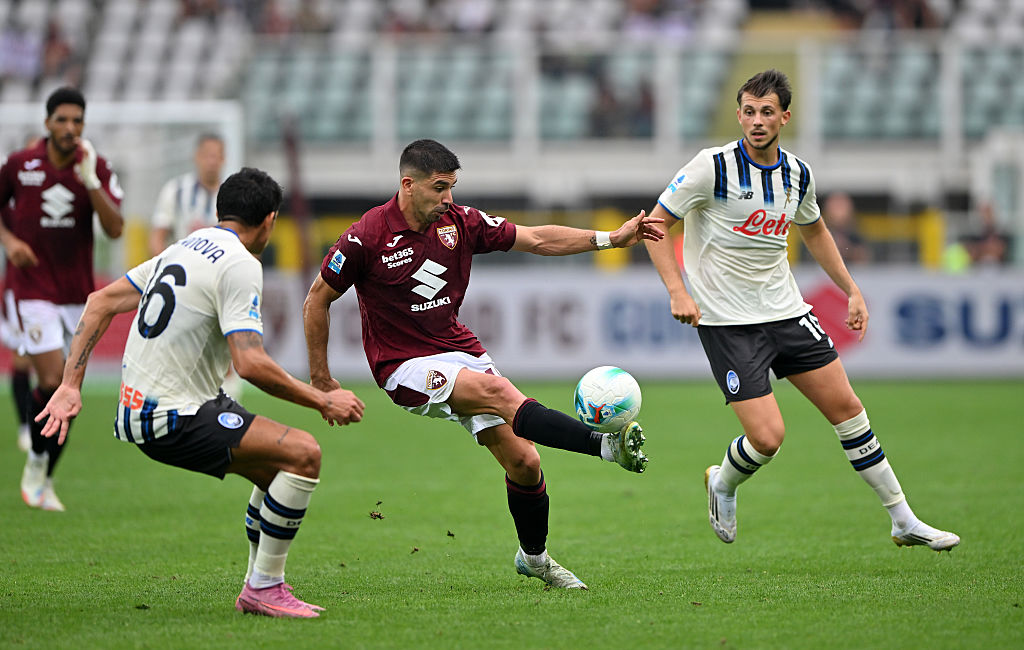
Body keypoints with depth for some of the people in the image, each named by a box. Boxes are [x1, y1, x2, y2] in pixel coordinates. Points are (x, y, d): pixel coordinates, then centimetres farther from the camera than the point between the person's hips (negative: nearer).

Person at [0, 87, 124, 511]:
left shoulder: (97, 169, -3)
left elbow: (115, 229, -14)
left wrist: (91, 181, -24)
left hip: (78, 292, 3)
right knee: (52, 380, -15)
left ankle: (44, 481, 18)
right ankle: (36, 459, 8)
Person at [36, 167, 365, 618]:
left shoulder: (184, 248, 14)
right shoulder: (240, 266, -15)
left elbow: (102, 301, 15)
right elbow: (251, 363, -24)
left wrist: (70, 385, 13)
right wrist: (322, 401, -14)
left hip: (138, 406, 10)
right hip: (173, 419, -10)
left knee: (281, 469, 18)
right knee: (303, 454, -17)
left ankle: (258, 589, 24)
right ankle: (265, 588, -10)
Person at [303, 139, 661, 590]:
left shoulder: (459, 222, 0)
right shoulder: (367, 238, -14)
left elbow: (536, 239, 4)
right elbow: (316, 302, -4)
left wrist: (611, 238, -4)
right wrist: (320, 379, -2)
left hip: (460, 350, 6)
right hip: (405, 364, -6)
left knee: (523, 461, -3)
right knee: (498, 392, -32)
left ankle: (534, 556, 21)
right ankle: (606, 444, -43)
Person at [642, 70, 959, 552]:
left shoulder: (797, 174, 4)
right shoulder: (714, 167, -14)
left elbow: (813, 230, 24)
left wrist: (851, 289, 19)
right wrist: (677, 291, -20)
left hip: (786, 311, 6)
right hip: (727, 323, -6)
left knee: (844, 405, 4)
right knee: (767, 437, -14)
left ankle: (904, 521, 15)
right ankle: (722, 485, 21)